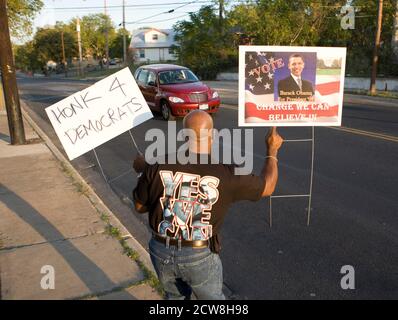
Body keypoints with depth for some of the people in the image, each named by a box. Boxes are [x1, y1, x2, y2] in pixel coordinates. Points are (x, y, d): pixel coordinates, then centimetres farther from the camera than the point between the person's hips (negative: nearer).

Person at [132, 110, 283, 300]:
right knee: (212, 298, 24)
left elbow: (140, 206, 1)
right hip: (200, 255, -2)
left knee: (175, 296, 30)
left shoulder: (159, 166, -14)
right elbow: (267, 187, -1)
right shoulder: (225, 173, -18)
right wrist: (272, 150, 13)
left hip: (161, 251, 3)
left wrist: (144, 172, 16)